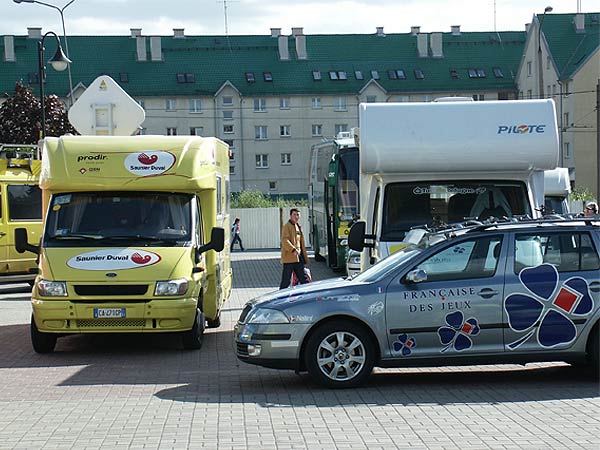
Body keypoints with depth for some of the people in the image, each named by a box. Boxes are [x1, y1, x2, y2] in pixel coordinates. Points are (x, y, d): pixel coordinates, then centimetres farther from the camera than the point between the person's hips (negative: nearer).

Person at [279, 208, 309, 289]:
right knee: (286, 281, -6)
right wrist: (293, 250, -33)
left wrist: (305, 258, 22)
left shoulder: (298, 227, 20)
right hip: (289, 258, -8)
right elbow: (285, 241, -20)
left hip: (298, 258, 8)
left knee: (304, 280, 9)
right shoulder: (287, 226, -6)